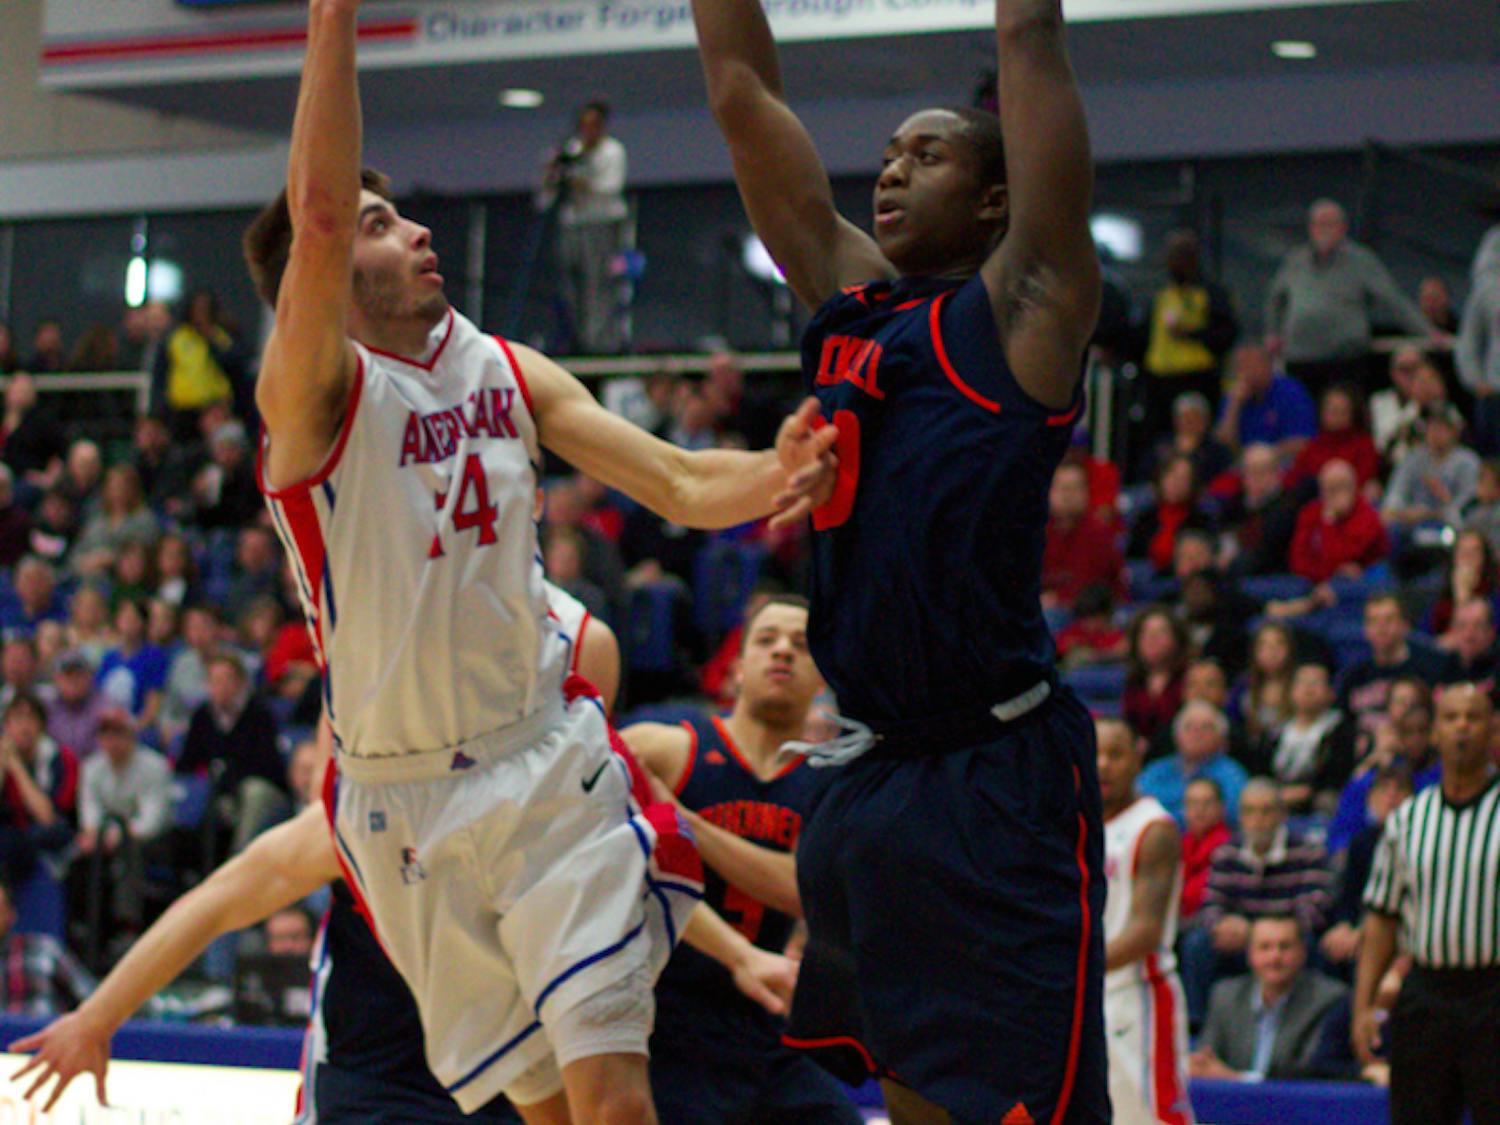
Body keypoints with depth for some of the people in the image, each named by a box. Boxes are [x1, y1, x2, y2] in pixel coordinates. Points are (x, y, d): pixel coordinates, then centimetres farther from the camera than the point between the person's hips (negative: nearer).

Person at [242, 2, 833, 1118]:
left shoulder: (511, 372, 7)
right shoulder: (312, 391, -10)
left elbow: (680, 487, 1)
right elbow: (317, 216, -27)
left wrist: (769, 478, -22)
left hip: (552, 763, 3)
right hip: (406, 802, -3)